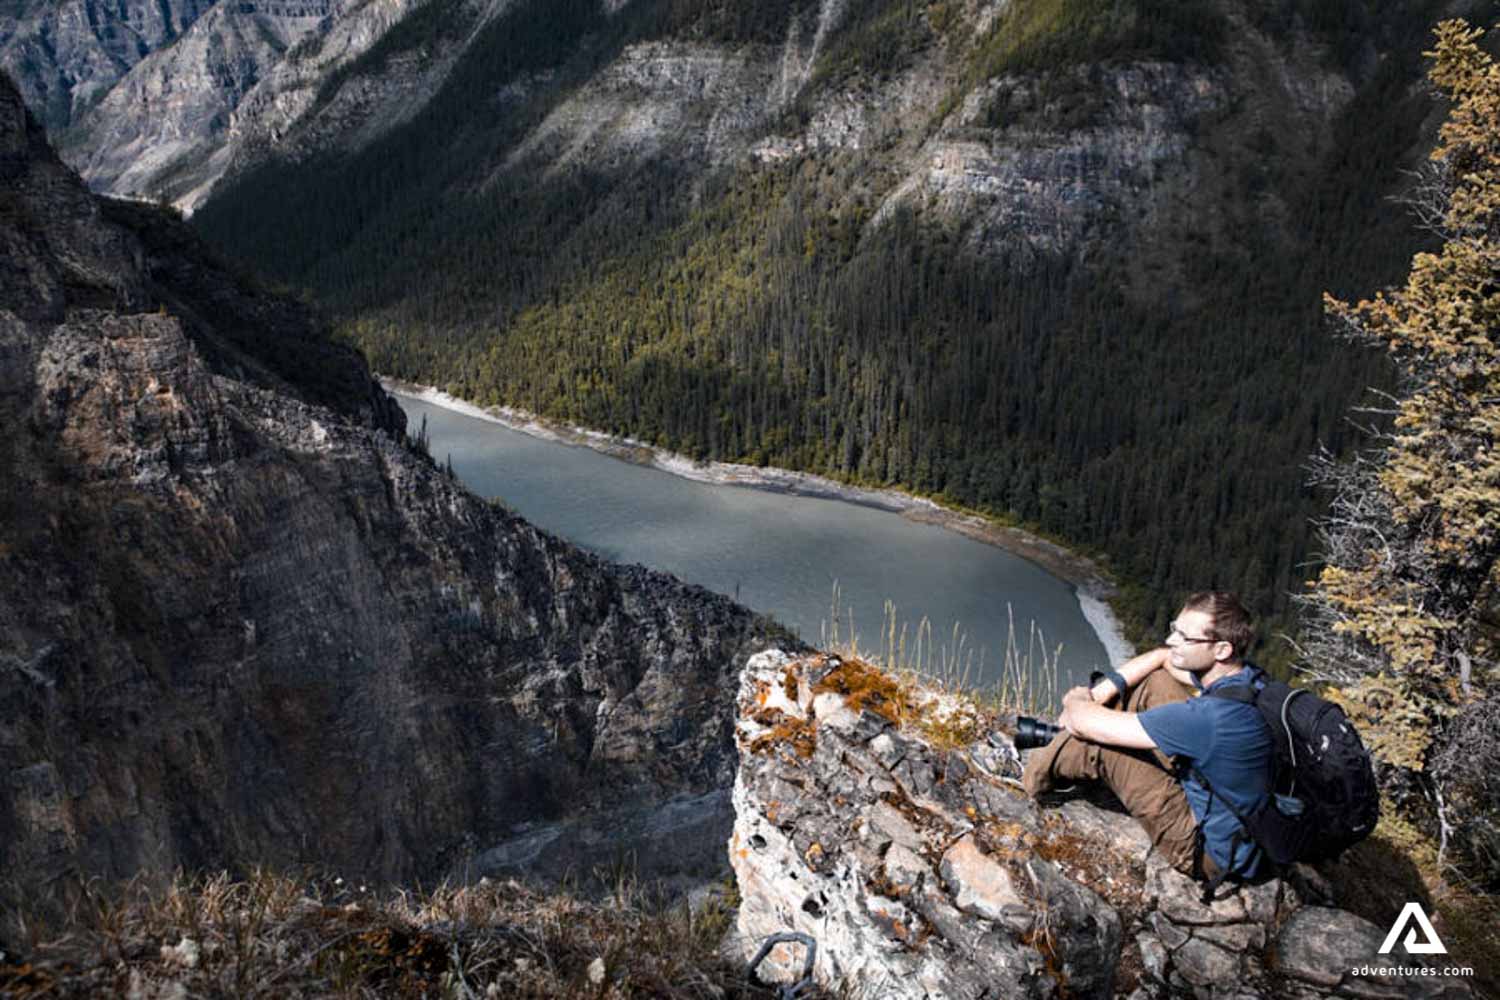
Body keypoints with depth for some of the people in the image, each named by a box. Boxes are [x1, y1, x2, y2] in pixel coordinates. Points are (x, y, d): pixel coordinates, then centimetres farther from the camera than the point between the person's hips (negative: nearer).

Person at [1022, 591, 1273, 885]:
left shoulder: (1213, 714, -36)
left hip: (1209, 852, -9)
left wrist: (1076, 701, -5)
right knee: (1155, 679, 2)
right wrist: (1099, 693, -2)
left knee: (1095, 742, -16)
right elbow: (1162, 656, 11)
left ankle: (1028, 778, 14)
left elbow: (1090, 724, -30)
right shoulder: (1239, 675, -9)